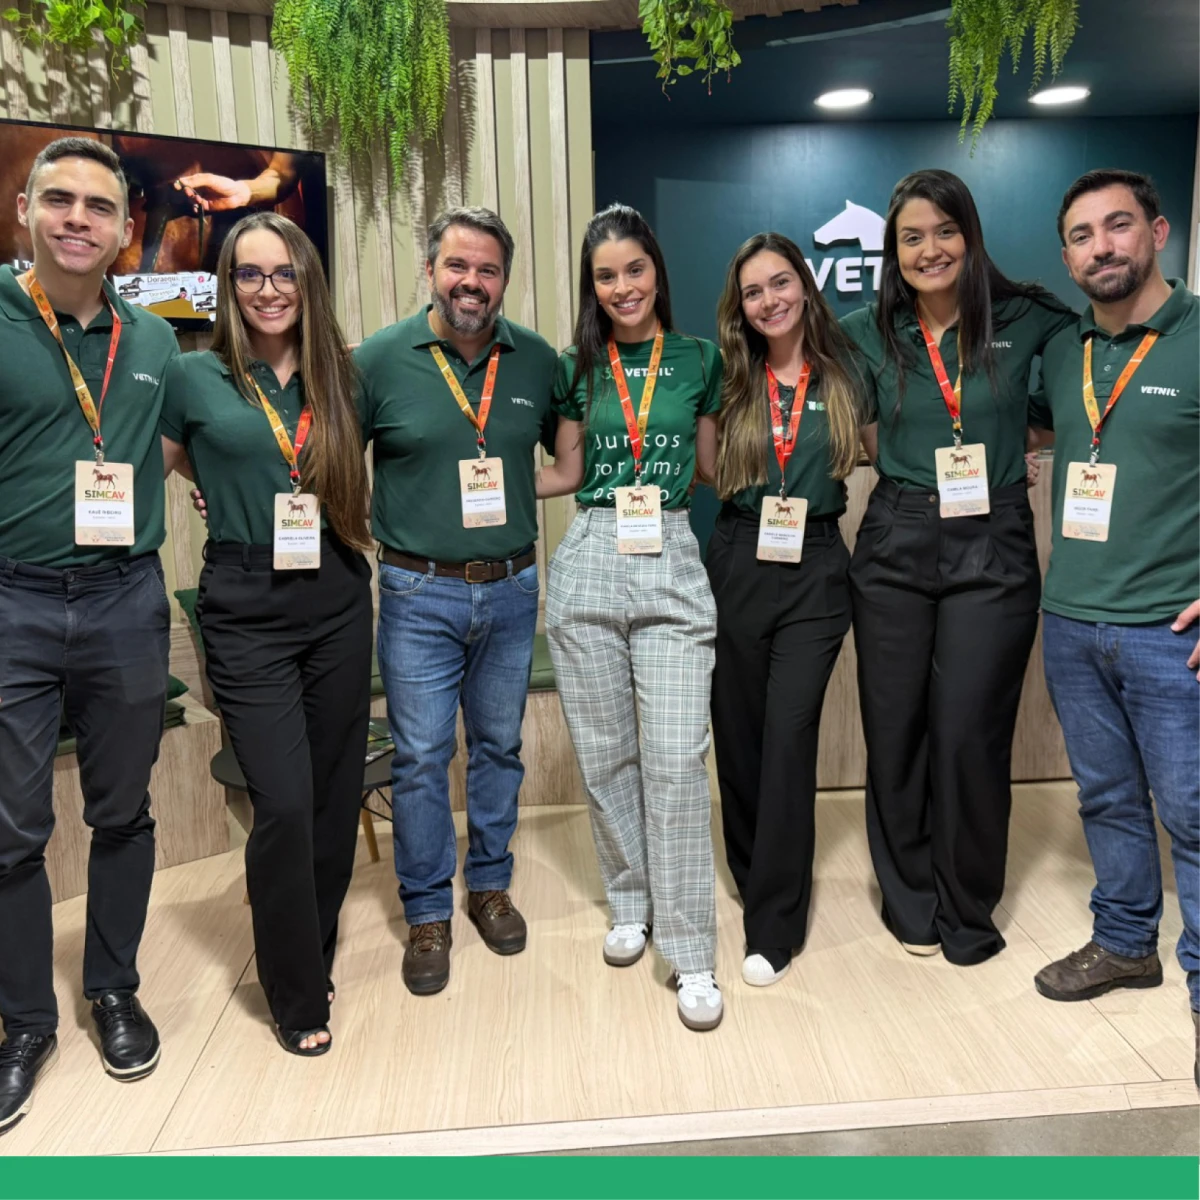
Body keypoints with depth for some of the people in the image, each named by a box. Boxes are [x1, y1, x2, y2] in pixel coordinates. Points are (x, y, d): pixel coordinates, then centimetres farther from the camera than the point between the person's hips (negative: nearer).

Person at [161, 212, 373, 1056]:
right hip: (247, 611, -3)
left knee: (336, 793, 9)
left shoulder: (340, 378, 8)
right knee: (284, 804, -7)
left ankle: (316, 951, 31)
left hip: (337, 601, 3)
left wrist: (347, 521, 6)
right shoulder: (194, 376, 0)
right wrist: (237, 497, 2)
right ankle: (297, 995, 15)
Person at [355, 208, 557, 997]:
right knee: (421, 757, 3)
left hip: (512, 588, 3)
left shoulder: (537, 360, 2)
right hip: (420, 592, -2)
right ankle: (428, 914, 21)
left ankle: (490, 885, 34)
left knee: (500, 746, 15)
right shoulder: (380, 359, -5)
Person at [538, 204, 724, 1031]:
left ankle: (692, 956, 4)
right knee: (604, 753, 9)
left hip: (672, 565, -2)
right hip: (589, 561, 2)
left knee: (677, 759, -7)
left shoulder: (700, 359, 8)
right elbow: (568, 472, 14)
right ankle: (629, 904, 31)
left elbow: (708, 465, 15)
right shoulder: (579, 368, 10)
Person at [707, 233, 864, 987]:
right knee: (739, 733, 10)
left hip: (816, 571, -2)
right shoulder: (728, 380, 5)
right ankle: (757, 877, 33)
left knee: (789, 736, -6)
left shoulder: (844, 375, 2)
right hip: (737, 566, 2)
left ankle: (774, 925, 5)